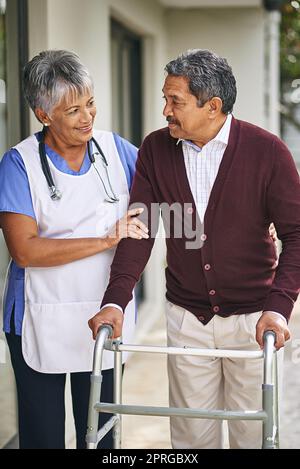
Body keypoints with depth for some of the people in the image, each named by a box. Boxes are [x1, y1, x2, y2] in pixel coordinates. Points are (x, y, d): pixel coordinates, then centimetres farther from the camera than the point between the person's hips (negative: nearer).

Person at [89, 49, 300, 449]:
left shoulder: (267, 151, -13)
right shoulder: (156, 149, -3)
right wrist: (116, 299, -16)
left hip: (251, 316, -2)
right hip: (186, 316, 3)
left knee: (252, 432, 8)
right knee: (190, 432, 11)